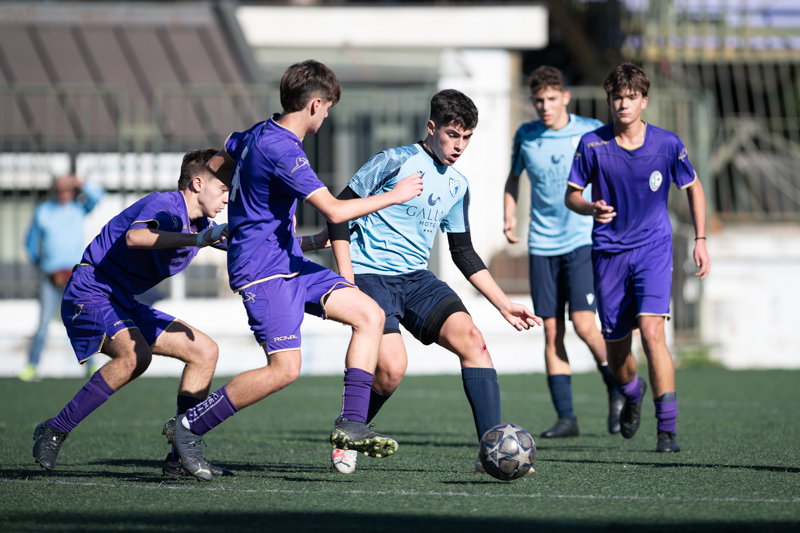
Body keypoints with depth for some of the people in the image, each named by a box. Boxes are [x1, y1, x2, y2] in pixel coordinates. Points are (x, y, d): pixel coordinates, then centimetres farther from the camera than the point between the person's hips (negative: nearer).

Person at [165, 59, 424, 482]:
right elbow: (334, 211, -27)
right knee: (285, 368, -17)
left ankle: (351, 424, -3)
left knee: (370, 315, 1)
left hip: (288, 264, 10)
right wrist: (395, 196, -15)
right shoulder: (282, 150, -21)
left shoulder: (259, 133, 9)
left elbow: (215, 168, 26)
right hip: (262, 270, -10)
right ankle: (188, 428, -6)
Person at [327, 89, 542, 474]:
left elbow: (463, 252, 22)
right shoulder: (395, 161, -8)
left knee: (470, 337, -18)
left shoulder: (457, 186, 13)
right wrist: (347, 280, -14)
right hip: (370, 276, -6)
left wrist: (504, 305, 17)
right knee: (392, 368, -24)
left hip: (417, 279, 6)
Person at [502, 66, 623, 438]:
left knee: (583, 324, -15)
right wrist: (509, 217, 4)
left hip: (584, 240, -3)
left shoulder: (592, 133, -3)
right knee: (552, 331, -1)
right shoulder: (525, 136, 5)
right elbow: (513, 180, 20)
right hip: (542, 245, 3)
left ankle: (617, 387, 9)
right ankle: (566, 417, 4)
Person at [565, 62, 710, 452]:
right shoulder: (592, 144, -6)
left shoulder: (666, 144, -6)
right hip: (609, 252, 2)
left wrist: (700, 239, 3)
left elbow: (693, 188, 9)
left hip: (653, 248, -2)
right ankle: (632, 394, 44)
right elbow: (571, 194, 3)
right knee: (615, 347, 7)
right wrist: (591, 208, -20)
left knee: (651, 330, -22)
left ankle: (667, 429, -17)